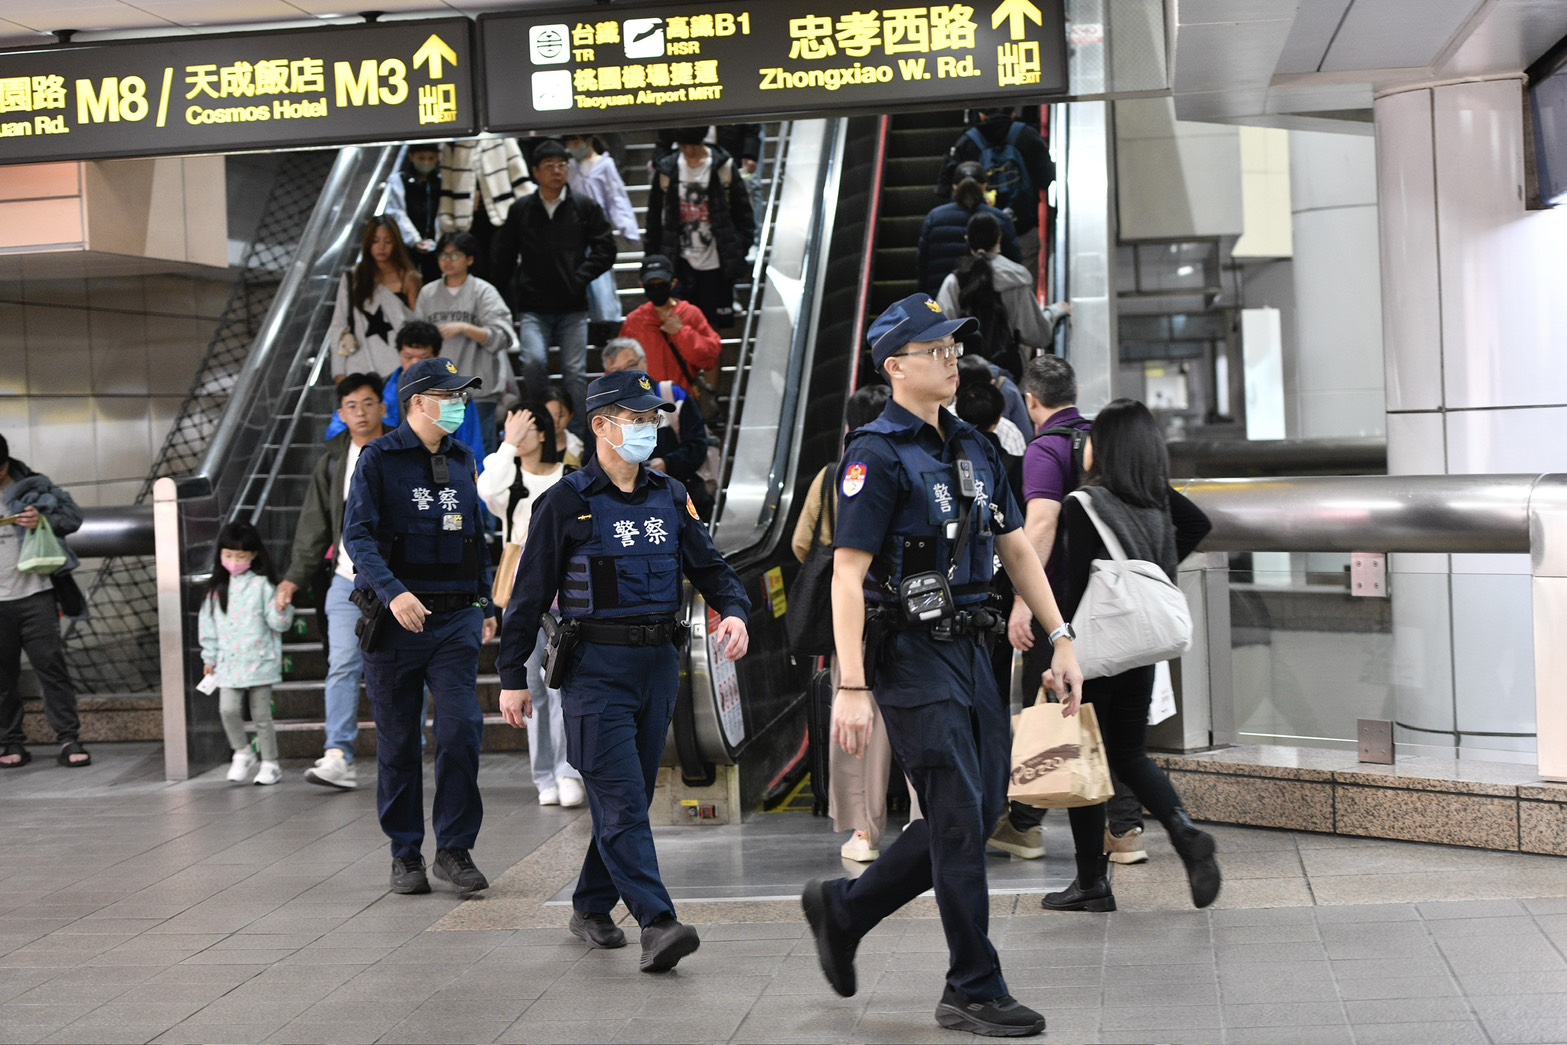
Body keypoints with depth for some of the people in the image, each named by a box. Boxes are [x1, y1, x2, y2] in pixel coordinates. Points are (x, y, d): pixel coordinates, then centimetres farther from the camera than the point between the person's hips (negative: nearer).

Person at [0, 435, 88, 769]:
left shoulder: (31, 487, 1)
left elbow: (73, 516, 4)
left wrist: (44, 521, -15)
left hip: (35, 594, -2)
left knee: (50, 664, -4)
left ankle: (68, 740, -1)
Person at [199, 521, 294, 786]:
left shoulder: (262, 585, -4)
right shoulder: (217, 588, 6)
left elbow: (278, 624, -5)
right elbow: (208, 623, 13)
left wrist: (282, 611, -26)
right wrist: (209, 657, 15)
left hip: (259, 662, -3)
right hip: (229, 663, 3)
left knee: (261, 715, 3)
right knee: (228, 710, -10)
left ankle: (270, 764, 16)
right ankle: (242, 754, 12)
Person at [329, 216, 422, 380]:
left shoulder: (408, 279, 6)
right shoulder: (352, 279, 11)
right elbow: (338, 326, 10)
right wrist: (339, 372, 1)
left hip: (398, 371, -1)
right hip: (361, 370, 1)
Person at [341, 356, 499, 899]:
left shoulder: (463, 461, 13)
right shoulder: (379, 459, -4)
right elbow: (357, 535, -14)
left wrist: (485, 604, 21)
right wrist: (393, 592, -28)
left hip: (456, 620, 3)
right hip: (395, 619, -3)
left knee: (462, 729, -10)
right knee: (398, 743, 5)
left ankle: (454, 849, 1)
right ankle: (405, 854, 17)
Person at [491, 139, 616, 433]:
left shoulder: (585, 207, 4)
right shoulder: (520, 210, 6)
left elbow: (605, 249, 5)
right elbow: (504, 258, 13)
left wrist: (579, 278, -7)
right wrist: (509, 301, 8)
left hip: (573, 308, 0)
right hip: (533, 308, 0)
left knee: (575, 373, -3)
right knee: (534, 362, -20)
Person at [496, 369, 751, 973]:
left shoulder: (670, 497, 12)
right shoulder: (566, 503, -4)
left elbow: (709, 566, 13)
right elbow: (530, 593, -2)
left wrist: (734, 611, -9)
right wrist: (512, 678, -3)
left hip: (660, 663, 6)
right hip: (596, 667, -6)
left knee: (631, 797, 12)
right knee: (621, 801, -11)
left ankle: (591, 908, 26)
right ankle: (656, 924, -18)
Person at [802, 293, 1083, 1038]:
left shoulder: (973, 448, 12)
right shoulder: (877, 455, -12)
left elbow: (1017, 550, 17)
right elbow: (847, 575, -17)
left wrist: (1061, 640, 11)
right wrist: (851, 688, -23)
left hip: (970, 648, 8)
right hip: (912, 653, -8)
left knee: (977, 813, 10)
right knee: (959, 818, -5)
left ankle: (842, 909, 27)